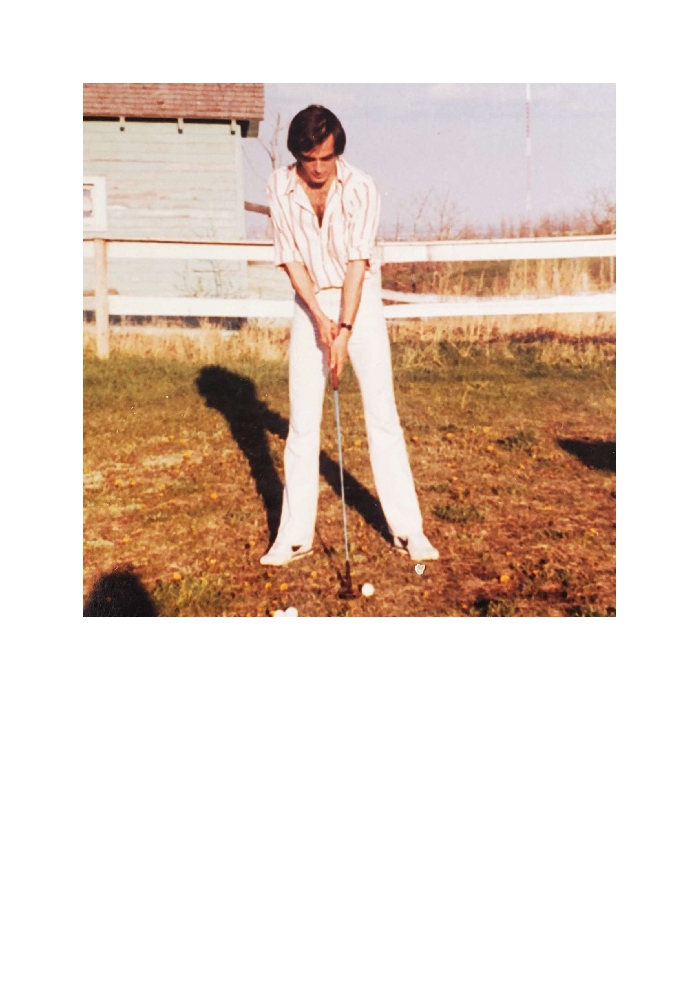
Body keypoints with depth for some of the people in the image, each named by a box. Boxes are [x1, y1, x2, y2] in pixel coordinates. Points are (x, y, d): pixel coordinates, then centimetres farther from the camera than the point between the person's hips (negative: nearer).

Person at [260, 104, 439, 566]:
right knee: (303, 420, 0)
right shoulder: (280, 187, -6)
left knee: (383, 415, -5)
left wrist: (345, 330, -22)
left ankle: (408, 528, 1)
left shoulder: (361, 187, -13)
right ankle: (295, 534, 8)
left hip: (361, 301, -2)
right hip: (311, 304, 2)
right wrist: (320, 317, -16)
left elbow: (357, 261, -16)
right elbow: (291, 258, -5)